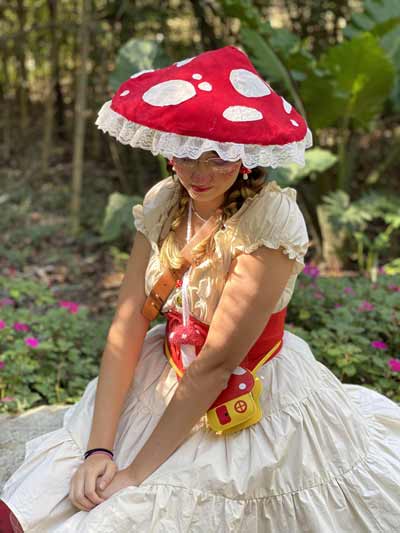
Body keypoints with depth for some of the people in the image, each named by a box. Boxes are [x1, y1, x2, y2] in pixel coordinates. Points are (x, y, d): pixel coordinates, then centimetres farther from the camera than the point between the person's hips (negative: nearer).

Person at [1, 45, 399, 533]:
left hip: (255, 397, -4)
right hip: (167, 380, 5)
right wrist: (99, 449, -19)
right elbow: (128, 324, -10)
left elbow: (218, 361, -24)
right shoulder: (163, 203, -6)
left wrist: (136, 473, -22)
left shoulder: (271, 218, -23)